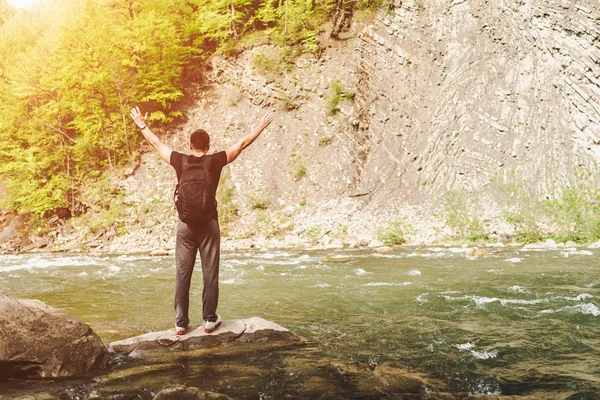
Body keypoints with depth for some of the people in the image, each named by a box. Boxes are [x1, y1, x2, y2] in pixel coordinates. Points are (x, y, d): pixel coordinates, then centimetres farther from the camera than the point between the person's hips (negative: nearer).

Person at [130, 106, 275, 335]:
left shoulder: (180, 161, -1)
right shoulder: (215, 161, -6)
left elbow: (156, 144, 13)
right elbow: (242, 144, 3)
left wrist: (141, 125, 28)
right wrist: (261, 126, 14)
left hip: (185, 225, 2)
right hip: (208, 224, -2)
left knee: (182, 275, 6)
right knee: (210, 274, 5)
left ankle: (180, 322, 9)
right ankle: (209, 319, 9)